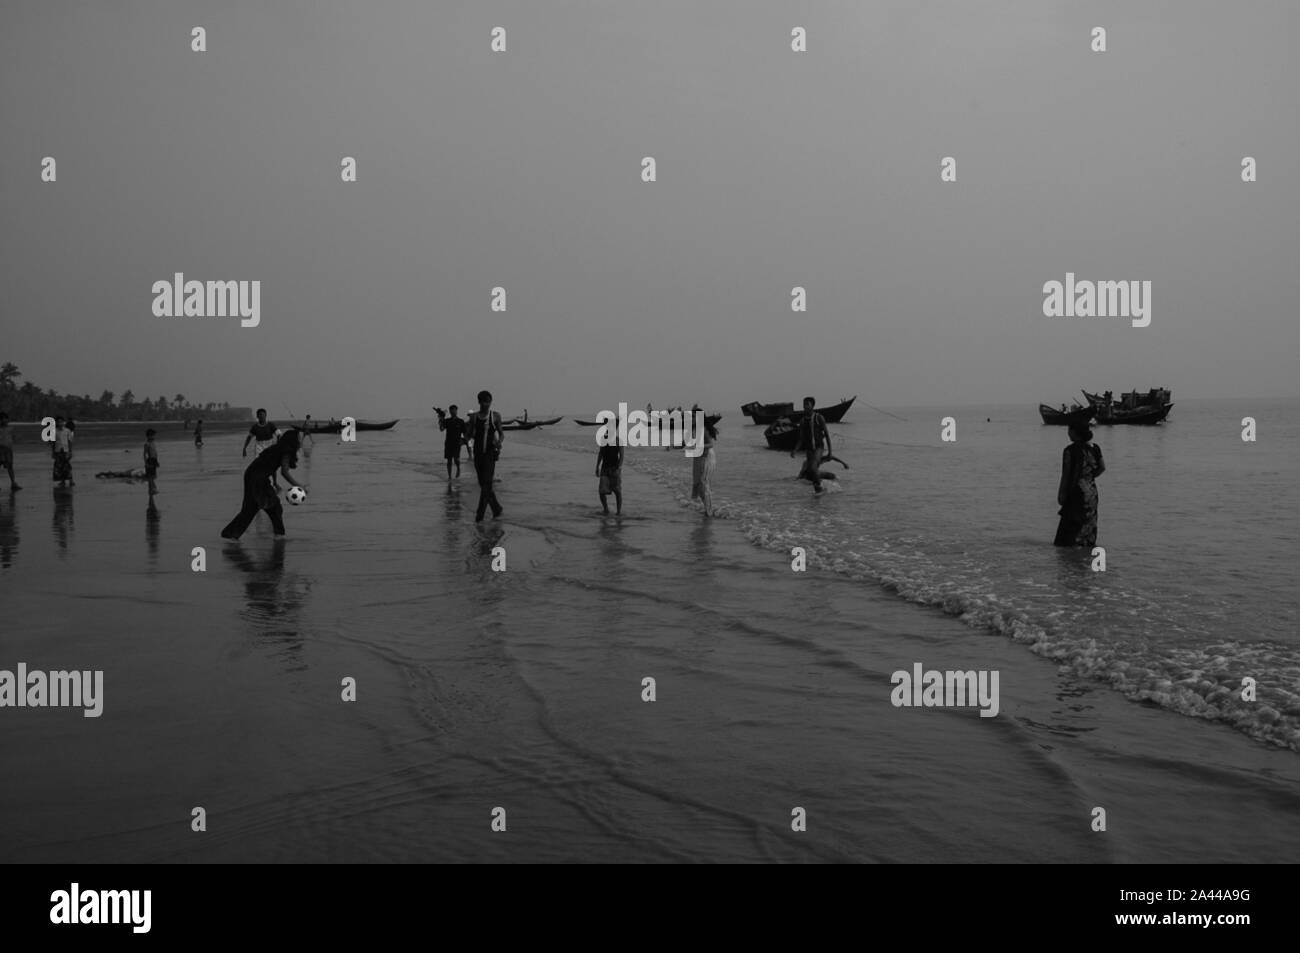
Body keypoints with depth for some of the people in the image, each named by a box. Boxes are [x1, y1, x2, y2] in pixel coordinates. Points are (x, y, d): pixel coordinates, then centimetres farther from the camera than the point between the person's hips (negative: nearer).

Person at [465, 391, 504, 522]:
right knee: (483, 485, 10)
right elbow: (468, 436, 10)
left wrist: (499, 441, -12)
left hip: (490, 453, -4)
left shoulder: (495, 416, 2)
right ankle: (496, 508, 27)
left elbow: (501, 434, 9)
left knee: (486, 484, -13)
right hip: (478, 453, 4)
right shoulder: (474, 417, 7)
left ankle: (480, 514, -14)